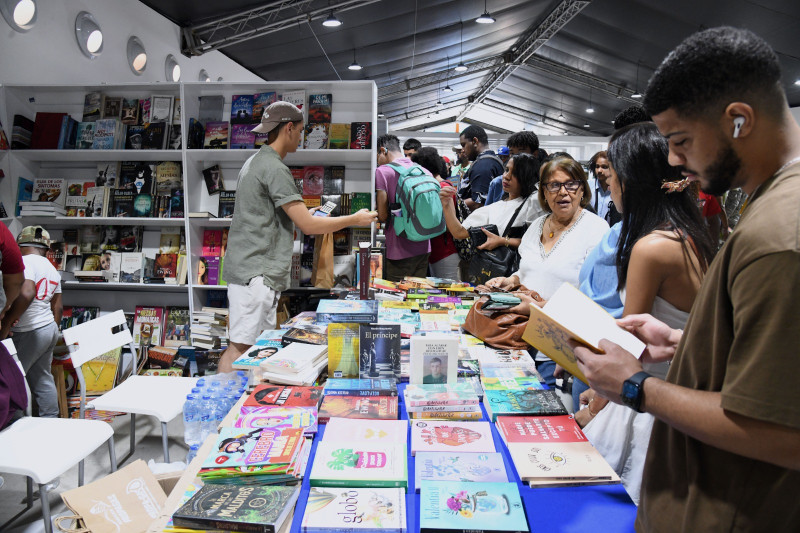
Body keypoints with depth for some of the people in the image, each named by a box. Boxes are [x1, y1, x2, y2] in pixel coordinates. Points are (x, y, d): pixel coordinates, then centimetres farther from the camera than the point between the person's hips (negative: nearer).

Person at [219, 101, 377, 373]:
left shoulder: (255, 162, 18)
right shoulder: (275, 168, -14)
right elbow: (308, 226, -17)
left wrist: (303, 215, 23)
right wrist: (355, 219, -6)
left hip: (246, 267, 10)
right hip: (257, 272, -10)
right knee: (240, 346, -8)